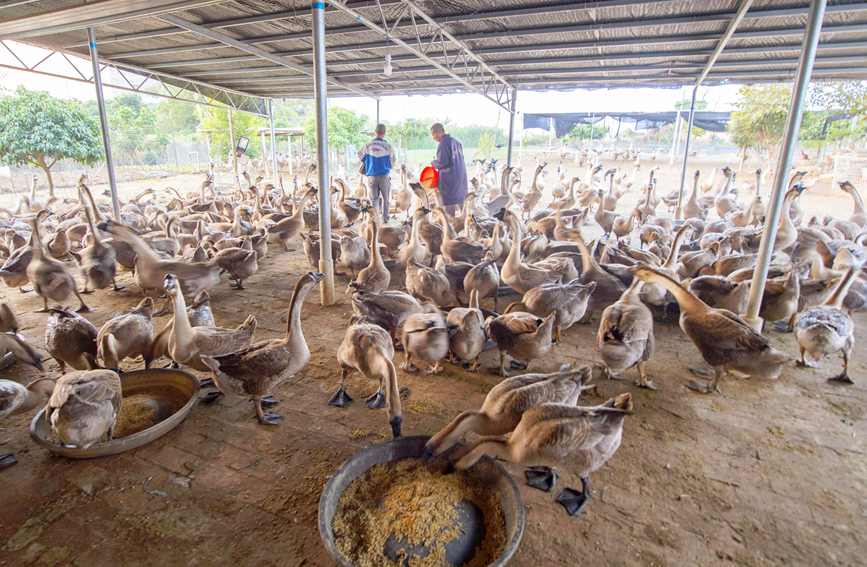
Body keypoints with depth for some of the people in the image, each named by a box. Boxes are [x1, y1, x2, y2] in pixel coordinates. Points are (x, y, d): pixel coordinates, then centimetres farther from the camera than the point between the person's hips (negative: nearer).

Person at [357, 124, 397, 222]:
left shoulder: (367, 145, 0)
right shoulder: (388, 146, -6)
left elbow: (360, 158, 11)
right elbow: (393, 161, 3)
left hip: (371, 176, 2)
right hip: (384, 175, -2)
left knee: (373, 198, 7)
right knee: (385, 197, 8)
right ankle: (385, 218, 10)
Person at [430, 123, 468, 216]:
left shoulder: (444, 143, -14)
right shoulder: (455, 141, 12)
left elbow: (442, 163, -20)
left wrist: (433, 163, 1)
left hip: (449, 177, -9)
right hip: (461, 176, 9)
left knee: (449, 202, -2)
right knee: (461, 202, 17)